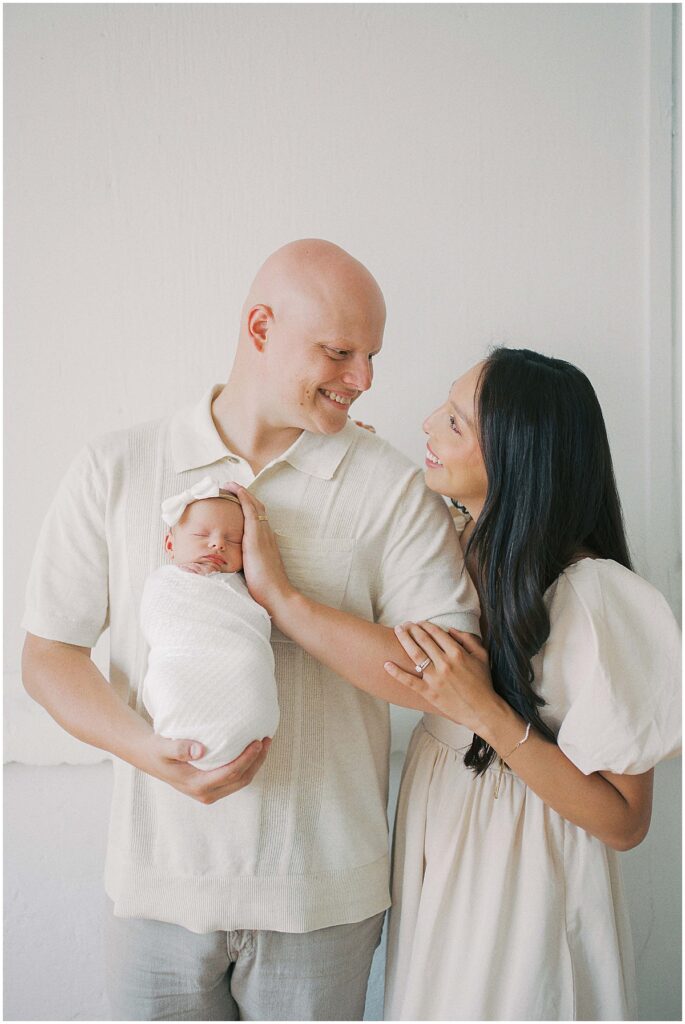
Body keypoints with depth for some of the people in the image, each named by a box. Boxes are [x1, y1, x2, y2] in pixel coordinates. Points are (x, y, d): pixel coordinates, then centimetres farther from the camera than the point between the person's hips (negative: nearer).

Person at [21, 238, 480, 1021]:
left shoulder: (392, 488, -5)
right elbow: (48, 654, 0)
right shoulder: (114, 472, -2)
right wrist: (148, 749, -18)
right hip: (159, 877, 1)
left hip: (321, 889, 0)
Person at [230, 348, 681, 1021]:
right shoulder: (449, 548, -5)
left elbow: (625, 822, -22)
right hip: (434, 844, 6)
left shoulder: (592, 597, -26)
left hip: (518, 883, -6)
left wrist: (486, 712, -31)